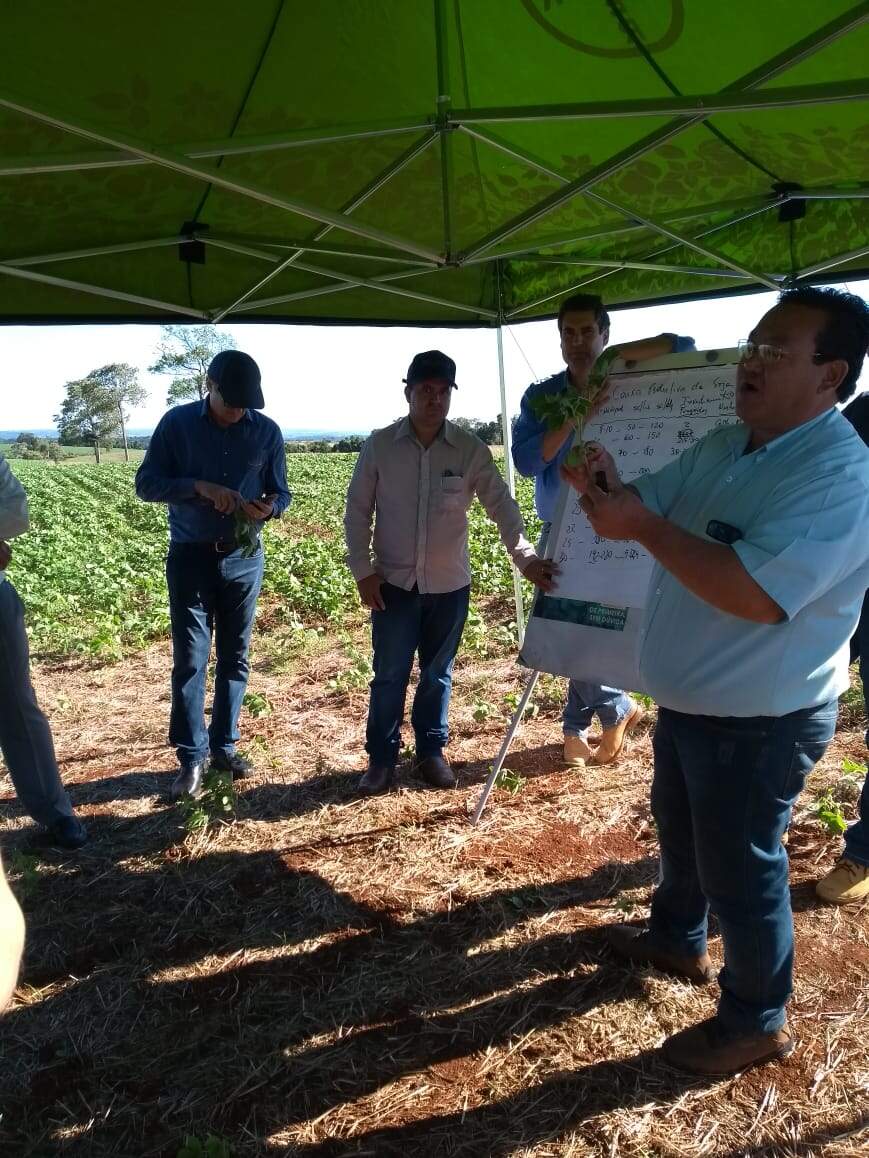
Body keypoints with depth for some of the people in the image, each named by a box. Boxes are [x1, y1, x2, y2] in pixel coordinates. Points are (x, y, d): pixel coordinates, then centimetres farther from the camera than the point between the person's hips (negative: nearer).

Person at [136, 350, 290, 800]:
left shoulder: (267, 431, -2)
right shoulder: (176, 423, -5)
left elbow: (281, 492, 4)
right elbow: (146, 484, -7)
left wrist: (269, 507, -20)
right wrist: (199, 487, -23)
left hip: (244, 559, 2)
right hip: (190, 557, -2)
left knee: (234, 657, 9)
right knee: (190, 660, 0)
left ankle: (224, 745, 22)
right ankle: (192, 756, 10)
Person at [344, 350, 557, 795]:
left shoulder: (471, 449, -5)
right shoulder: (380, 445, -5)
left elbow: (500, 505, -7)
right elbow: (357, 510, 0)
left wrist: (525, 557, -20)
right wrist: (362, 570, -6)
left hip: (449, 585, 1)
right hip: (393, 583, -1)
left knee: (438, 674, 14)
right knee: (389, 675, 6)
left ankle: (431, 752, 31)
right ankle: (381, 758, 22)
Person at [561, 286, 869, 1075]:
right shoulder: (719, 449, 3)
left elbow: (755, 593, -35)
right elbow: (644, 509, 5)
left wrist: (644, 525, -32)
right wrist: (602, 488, -18)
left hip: (759, 723, -9)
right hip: (687, 702, 9)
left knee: (740, 869, 8)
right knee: (681, 833, 27)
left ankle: (757, 1022, 31)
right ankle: (678, 939, 52)